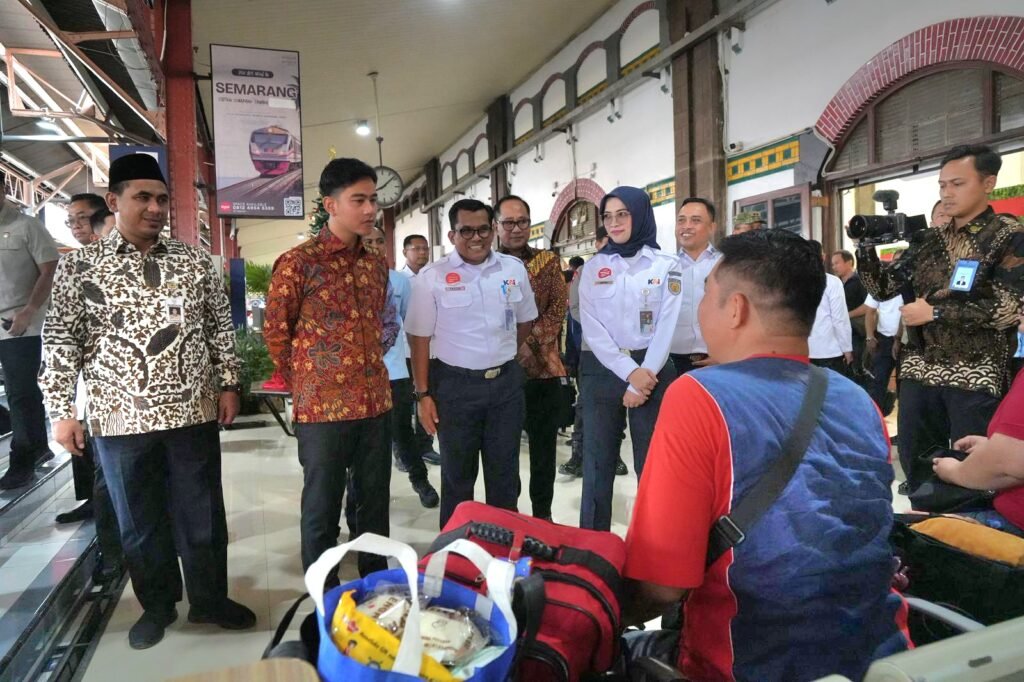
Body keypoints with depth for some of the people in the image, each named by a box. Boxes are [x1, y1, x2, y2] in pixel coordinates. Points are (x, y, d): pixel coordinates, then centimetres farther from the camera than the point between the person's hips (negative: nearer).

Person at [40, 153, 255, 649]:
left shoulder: (196, 261, 4)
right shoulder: (78, 266, 0)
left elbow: (220, 327, 8)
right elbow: (61, 341, 0)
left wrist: (228, 385, 4)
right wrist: (61, 410, -3)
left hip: (193, 413, 1)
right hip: (120, 419, -1)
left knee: (202, 514, 10)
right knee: (139, 520, 13)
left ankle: (209, 600, 29)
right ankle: (157, 606, 32)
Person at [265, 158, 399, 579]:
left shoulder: (376, 264, 9)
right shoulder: (298, 262, -9)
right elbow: (275, 332, -3)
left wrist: (369, 367, 13)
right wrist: (305, 385, 2)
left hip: (376, 402, 6)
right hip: (323, 407, -5)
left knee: (375, 504, 16)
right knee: (322, 511, 7)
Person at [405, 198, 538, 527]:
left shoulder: (514, 268, 3)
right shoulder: (431, 277, -8)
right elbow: (420, 338, -6)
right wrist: (423, 394, -8)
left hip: (506, 383, 3)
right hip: (455, 385, -3)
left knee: (505, 472, 15)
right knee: (457, 475, 12)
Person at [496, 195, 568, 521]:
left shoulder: (547, 261, 7)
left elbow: (559, 306, -1)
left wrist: (530, 343, -13)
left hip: (543, 367, 1)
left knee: (544, 446, 10)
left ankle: (543, 513, 26)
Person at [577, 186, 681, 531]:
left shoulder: (666, 265, 4)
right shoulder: (593, 267, 7)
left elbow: (666, 327, -2)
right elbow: (591, 327, -2)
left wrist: (644, 375, -13)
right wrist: (629, 372, -13)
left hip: (652, 370, -1)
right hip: (602, 371, 1)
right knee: (598, 462, 6)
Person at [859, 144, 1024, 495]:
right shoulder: (927, 239, 10)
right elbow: (883, 289, 7)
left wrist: (935, 312, -14)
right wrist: (867, 247, -8)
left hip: (976, 376, -5)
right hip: (920, 371, 5)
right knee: (914, 463, 11)